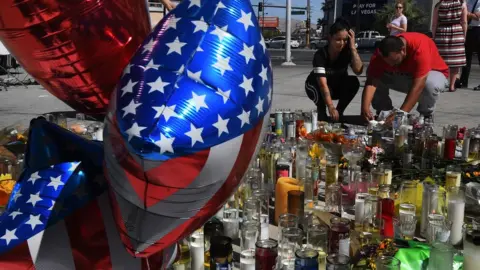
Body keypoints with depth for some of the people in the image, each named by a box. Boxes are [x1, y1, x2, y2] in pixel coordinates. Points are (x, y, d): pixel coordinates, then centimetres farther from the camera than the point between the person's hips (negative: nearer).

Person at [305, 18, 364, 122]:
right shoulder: (320, 54, -31)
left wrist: (353, 47, -36)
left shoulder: (348, 52, -19)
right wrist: (331, 107, -51)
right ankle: (321, 114, -10)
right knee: (320, 89, -38)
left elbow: (358, 71, -34)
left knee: (353, 82, -26)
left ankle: (339, 112, -9)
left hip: (337, 87, 4)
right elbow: (323, 84, -41)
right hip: (316, 86, -4)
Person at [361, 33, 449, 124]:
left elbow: (418, 86, -42)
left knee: (430, 84, -39)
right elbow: (371, 81, -31)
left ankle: (426, 115, -9)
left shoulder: (420, 47, -36)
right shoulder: (382, 52, -24)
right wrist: (365, 108, -46)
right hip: (403, 75, 4)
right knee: (374, 76, -21)